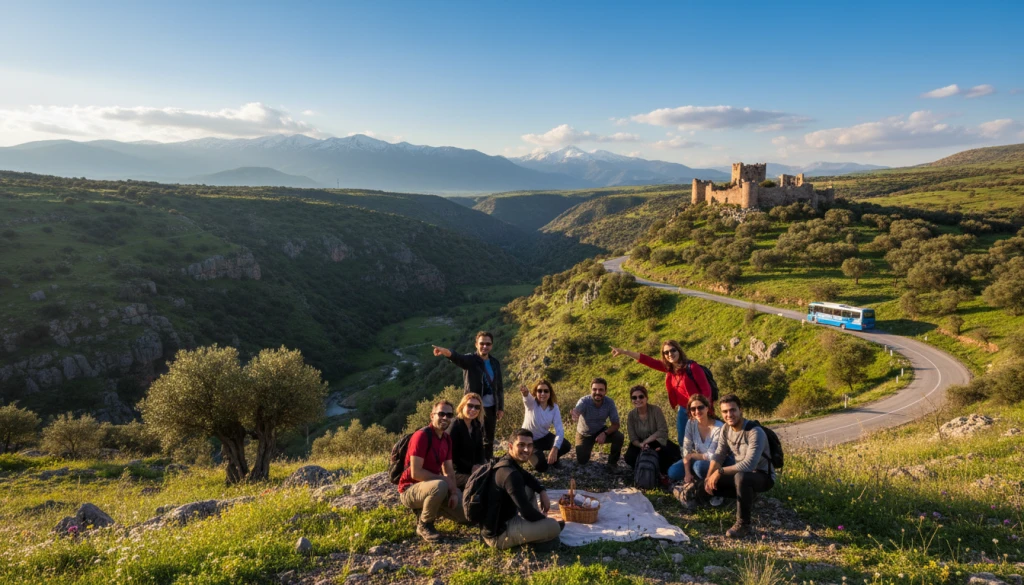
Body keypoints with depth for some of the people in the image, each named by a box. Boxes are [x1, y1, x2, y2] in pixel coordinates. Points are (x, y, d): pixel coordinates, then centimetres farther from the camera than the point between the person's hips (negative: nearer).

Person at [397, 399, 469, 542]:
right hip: (410, 489, -7)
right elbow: (415, 473, -26)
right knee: (440, 486, -39)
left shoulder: (447, 439, 4)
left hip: (432, 485, 8)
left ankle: (427, 508, 16)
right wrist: (445, 480, -22)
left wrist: (454, 491, -11)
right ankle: (424, 525, -14)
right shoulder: (421, 436, -21)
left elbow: (449, 470, 6)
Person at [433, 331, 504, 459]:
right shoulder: (470, 360, -8)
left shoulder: (495, 363, 8)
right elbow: (458, 358, -31)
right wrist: (446, 352, -53)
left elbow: (499, 387, 13)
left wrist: (500, 407, 8)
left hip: (491, 407, 5)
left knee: (489, 439, 13)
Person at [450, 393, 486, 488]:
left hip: (473, 470, 8)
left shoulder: (477, 426, 6)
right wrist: (471, 468, -19)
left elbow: (480, 449, 10)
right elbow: (452, 455, -17)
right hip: (455, 472, -8)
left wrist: (479, 466, -9)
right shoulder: (454, 426, -15)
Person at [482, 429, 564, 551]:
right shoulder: (510, 474, -26)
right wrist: (544, 518, -6)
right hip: (498, 534, -10)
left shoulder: (507, 462, 4)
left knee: (530, 488, 18)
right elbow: (527, 512, -26)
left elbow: (528, 478, 23)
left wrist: (543, 492, 4)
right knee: (553, 527, -21)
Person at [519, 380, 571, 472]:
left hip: (544, 437, 3)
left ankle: (549, 457, 11)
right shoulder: (531, 403, -22)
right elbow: (527, 398, -49)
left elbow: (559, 430, -23)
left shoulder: (554, 407, -14)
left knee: (566, 446, -21)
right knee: (541, 466, -19)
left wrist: (554, 449, -39)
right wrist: (525, 392, -76)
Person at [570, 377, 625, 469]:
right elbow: (576, 411, -56)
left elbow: (615, 424, -19)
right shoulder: (584, 401, -33)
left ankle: (612, 463, 2)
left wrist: (604, 433, -38)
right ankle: (587, 449, 28)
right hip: (584, 434, -1)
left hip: (600, 431, 1)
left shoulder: (610, 402, -24)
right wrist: (575, 415, -82)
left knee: (619, 437, -24)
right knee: (581, 461, -9)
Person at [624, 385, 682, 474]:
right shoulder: (631, 415, -9)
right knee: (629, 458, -26)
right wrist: (641, 445, -32)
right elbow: (633, 438, -9)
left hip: (657, 443, -2)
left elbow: (663, 431, -23)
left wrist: (646, 441, -27)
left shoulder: (656, 410, -17)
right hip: (640, 444, 2)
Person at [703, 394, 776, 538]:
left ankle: (743, 524, -21)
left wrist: (720, 471, -31)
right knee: (710, 484, -5)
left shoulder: (755, 432, -28)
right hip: (741, 474, 8)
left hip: (763, 476, -8)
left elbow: (749, 464, -36)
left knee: (741, 477, -39)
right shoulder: (726, 429, -4)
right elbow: (719, 455, -2)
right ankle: (747, 497, 14)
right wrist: (709, 477, -18)